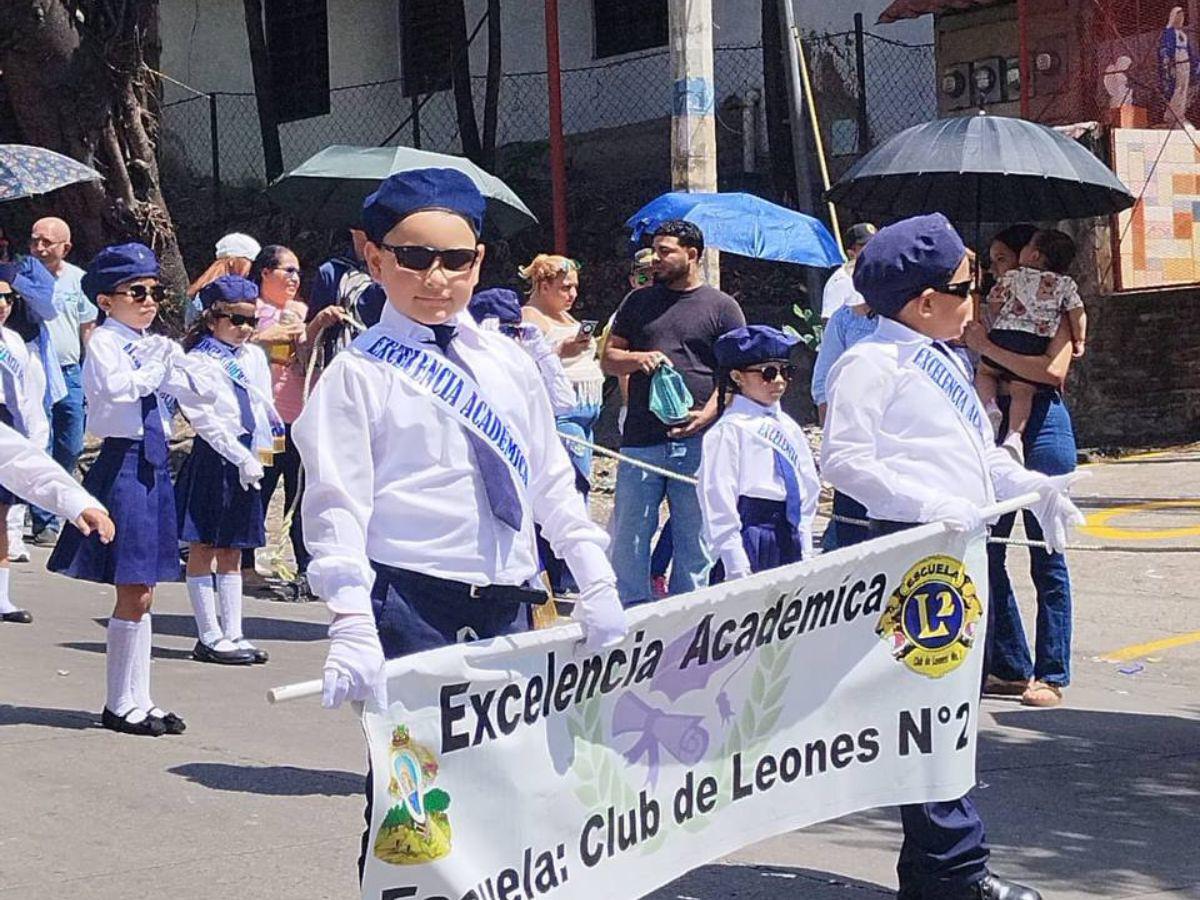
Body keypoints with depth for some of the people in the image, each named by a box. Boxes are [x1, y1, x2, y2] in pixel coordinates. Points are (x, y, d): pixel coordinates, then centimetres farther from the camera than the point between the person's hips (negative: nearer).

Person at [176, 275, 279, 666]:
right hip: (213, 458, -6)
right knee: (202, 547, 2)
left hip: (245, 460, 6)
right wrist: (242, 457, -18)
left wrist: (255, 454, 4)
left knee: (232, 550, 12)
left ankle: (232, 634, 16)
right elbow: (204, 418, -15)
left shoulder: (255, 357, 11)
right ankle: (210, 637, 5)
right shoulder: (198, 361, -9)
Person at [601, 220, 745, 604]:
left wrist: (708, 414, -13)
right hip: (641, 439, 3)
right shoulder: (639, 302, 15)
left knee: (695, 536, 4)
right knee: (628, 534, 2)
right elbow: (608, 359, 17)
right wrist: (638, 359, -5)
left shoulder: (722, 307, 5)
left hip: (697, 440, -2)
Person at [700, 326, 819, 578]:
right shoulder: (730, 430, -7)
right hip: (751, 533, -7)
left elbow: (808, 488, 18)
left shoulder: (788, 427, 15)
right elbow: (718, 498, -11)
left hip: (790, 537, 7)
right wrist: (736, 566, -15)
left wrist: (806, 553, 13)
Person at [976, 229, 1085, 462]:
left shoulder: (1013, 276, 9)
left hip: (1003, 334, -1)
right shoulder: (1065, 284, 13)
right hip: (1036, 344, 1)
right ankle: (1015, 435, -20)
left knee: (985, 372, 21)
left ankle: (990, 406, -6)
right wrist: (1079, 341, 22)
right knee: (1022, 390, 0)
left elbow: (994, 303, 9)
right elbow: (1077, 313, 10)